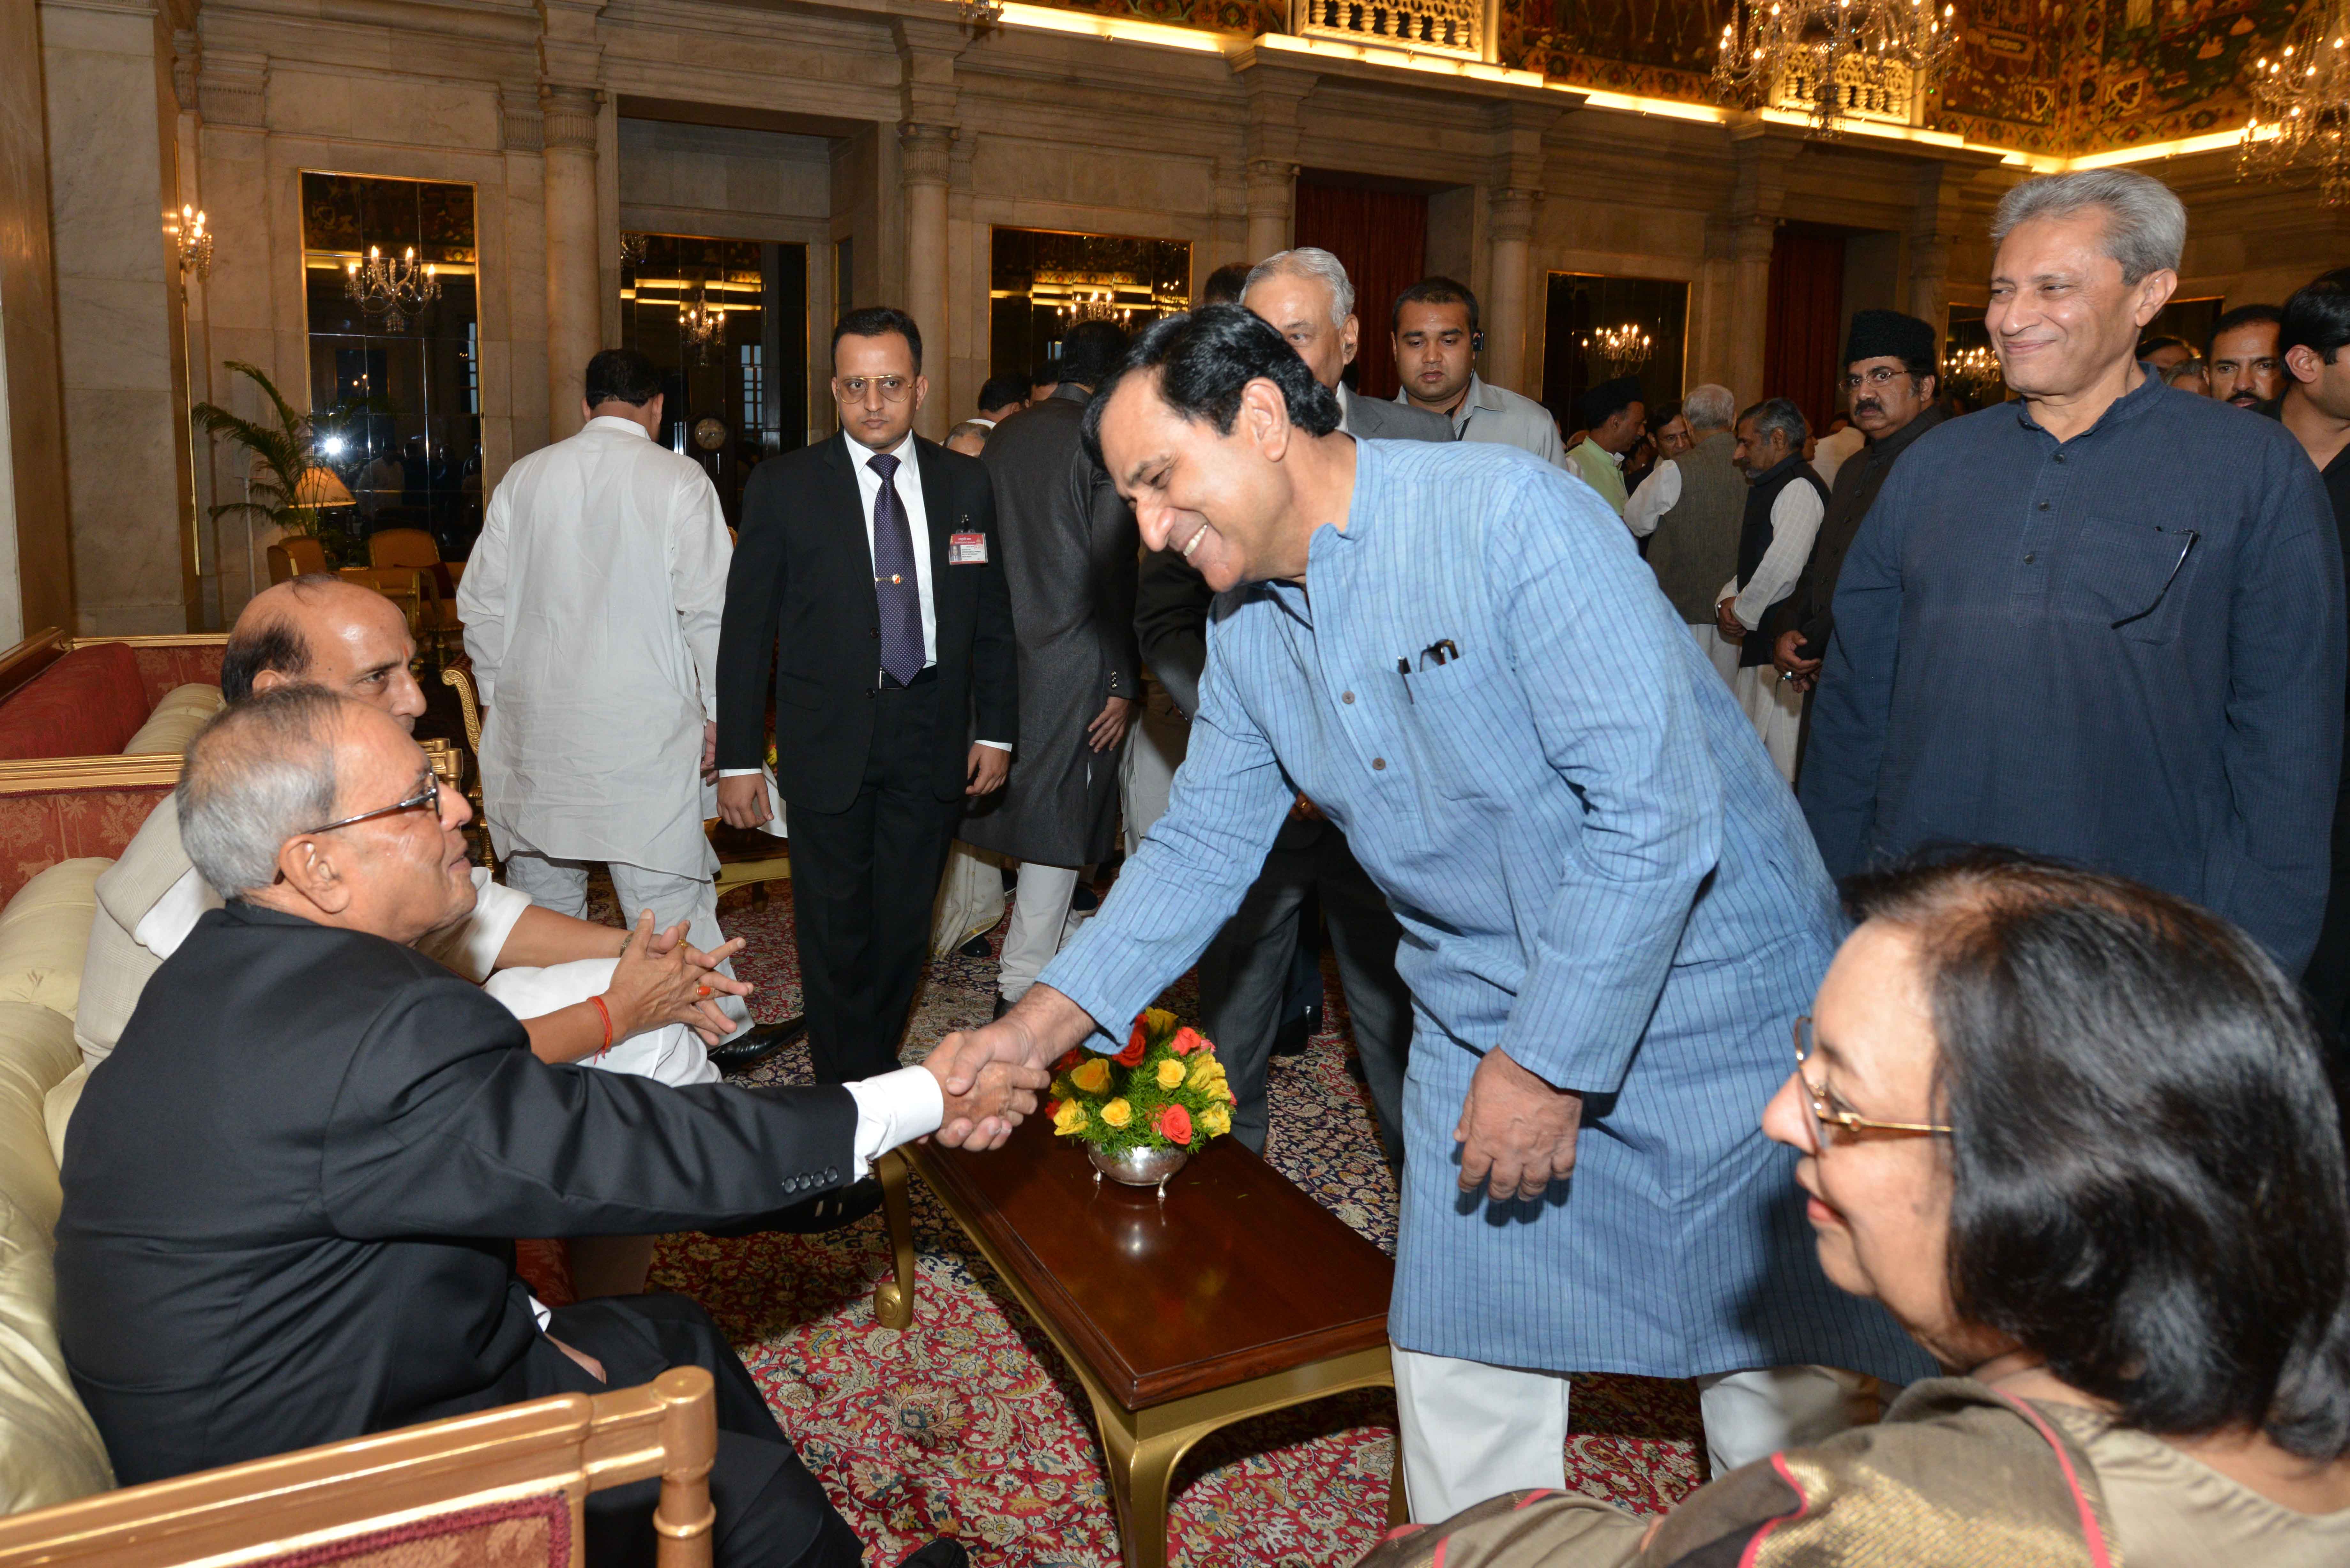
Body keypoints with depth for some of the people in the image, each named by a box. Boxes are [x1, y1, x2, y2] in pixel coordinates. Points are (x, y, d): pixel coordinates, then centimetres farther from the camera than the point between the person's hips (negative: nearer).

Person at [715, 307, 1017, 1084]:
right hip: (829, 743, -2)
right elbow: (746, 630, -2)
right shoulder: (782, 486, -3)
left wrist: (996, 730, 6)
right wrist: (738, 759, -5)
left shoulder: (966, 483, 5)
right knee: (835, 930, 5)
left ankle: (883, 1073, 30)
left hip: (933, 742, 2)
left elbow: (994, 616, 11)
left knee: (905, 925, 12)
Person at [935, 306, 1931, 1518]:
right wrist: (1042, 1023, -3)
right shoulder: (1248, 630, 1)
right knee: (1461, 1363, 12)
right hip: (1485, 1032, 6)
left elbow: (1658, 809, -26)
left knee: (1776, 1383, 12)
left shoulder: (1508, 514, -22)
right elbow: (1202, 843, 8)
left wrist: (1551, 1062, -20)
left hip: (1701, 1002, -5)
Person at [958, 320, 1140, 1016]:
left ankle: (1047, 939, 30)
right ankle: (1024, 984, 3)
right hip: (1073, 662, -7)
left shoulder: (1005, 438, 12)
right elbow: (1113, 572, -13)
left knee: (1026, 800, 16)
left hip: (1008, 651, 7)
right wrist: (1124, 683, -10)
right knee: (1059, 818, -1)